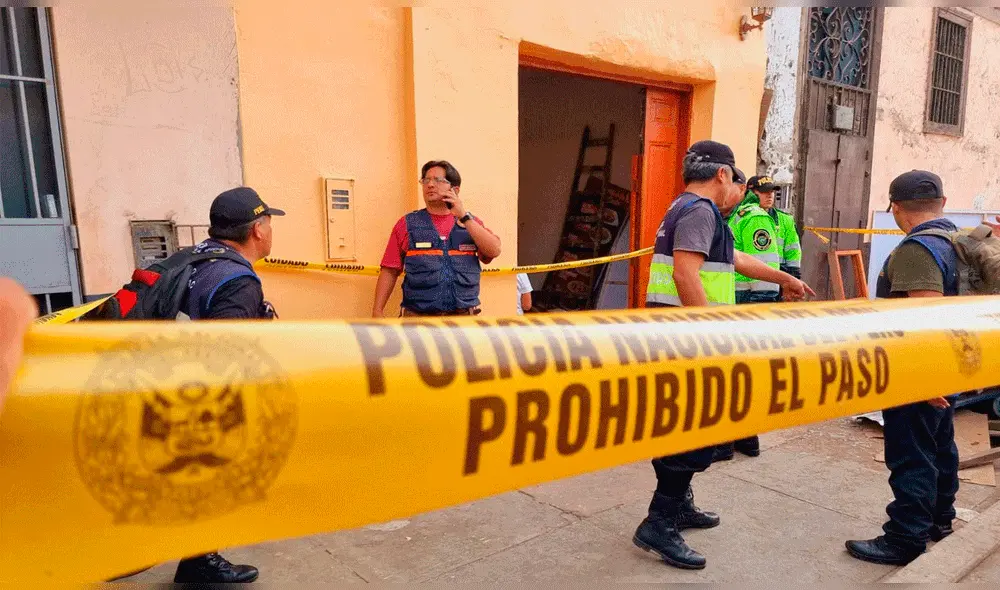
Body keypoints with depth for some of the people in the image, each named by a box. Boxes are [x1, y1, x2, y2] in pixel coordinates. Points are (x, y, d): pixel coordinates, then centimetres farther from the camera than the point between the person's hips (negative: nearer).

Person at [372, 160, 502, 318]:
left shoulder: (471, 222, 12)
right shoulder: (407, 224, 8)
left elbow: (493, 251, -4)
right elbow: (390, 271, 5)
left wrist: (464, 216, -8)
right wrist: (378, 310, -4)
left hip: (464, 318, 2)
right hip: (419, 318, -1)